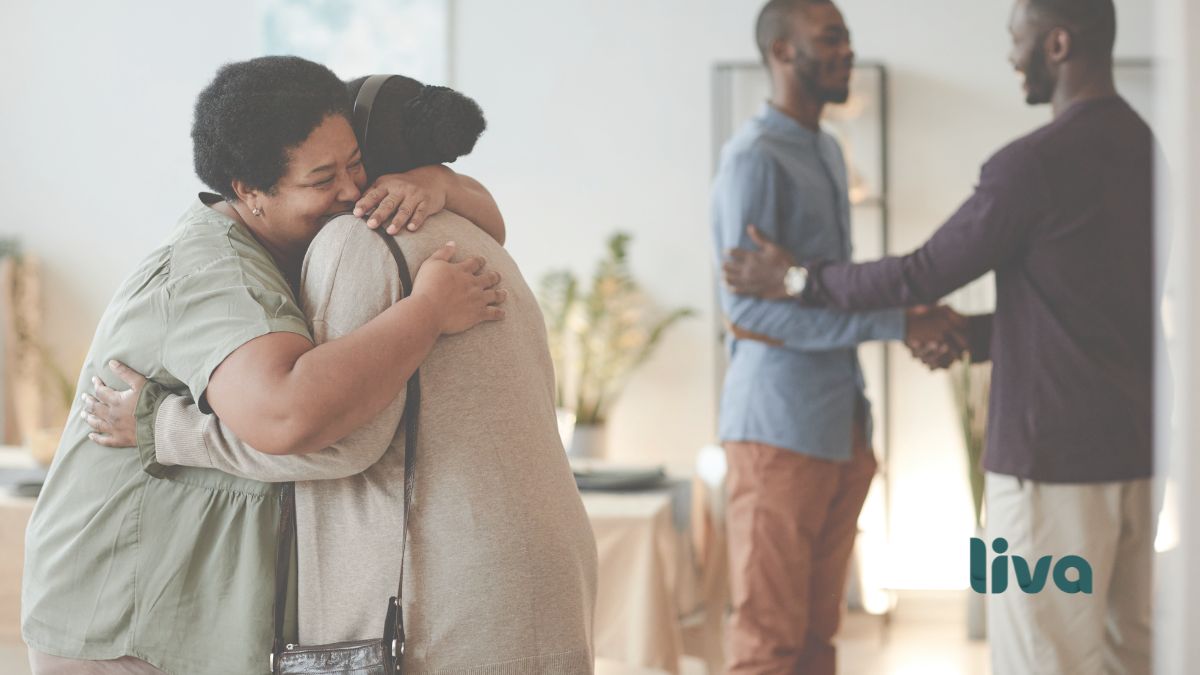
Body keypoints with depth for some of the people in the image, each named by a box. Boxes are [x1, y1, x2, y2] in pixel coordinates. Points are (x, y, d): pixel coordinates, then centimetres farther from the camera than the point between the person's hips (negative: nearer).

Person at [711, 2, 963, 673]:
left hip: (843, 422, 8)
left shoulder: (828, 152, 16)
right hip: (781, 425, -8)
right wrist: (895, 324, -20)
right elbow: (748, 307, -19)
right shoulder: (754, 158, -12)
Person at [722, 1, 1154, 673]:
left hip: (1055, 458, -9)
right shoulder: (1145, 151, 11)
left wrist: (801, 279, 3)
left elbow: (925, 275, -9)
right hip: (1134, 448, 9)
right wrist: (969, 336, 16)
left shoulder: (1036, 163, -17)